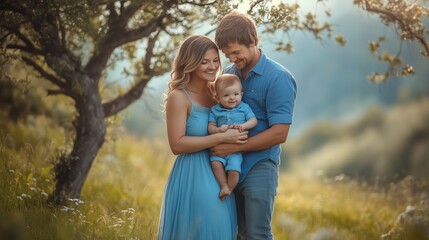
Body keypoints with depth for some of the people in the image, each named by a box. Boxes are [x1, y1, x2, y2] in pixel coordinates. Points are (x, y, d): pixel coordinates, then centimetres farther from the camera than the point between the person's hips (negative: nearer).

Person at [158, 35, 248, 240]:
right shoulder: (179, 97, -12)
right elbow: (177, 144, -18)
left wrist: (237, 133, 1)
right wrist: (221, 138, -20)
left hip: (219, 174, 7)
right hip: (192, 177, -7)